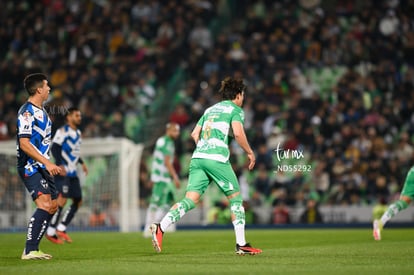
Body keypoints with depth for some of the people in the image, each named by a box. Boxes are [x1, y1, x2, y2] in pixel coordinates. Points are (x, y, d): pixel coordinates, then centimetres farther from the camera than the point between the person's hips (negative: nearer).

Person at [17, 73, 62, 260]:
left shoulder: (41, 111, 16)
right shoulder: (27, 112, -14)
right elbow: (24, 144, -21)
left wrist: (50, 165, 24)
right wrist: (47, 163, -25)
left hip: (42, 167, 10)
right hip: (30, 167, -10)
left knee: (52, 206, 10)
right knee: (44, 204, -21)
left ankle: (32, 248, 16)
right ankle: (29, 251, -22)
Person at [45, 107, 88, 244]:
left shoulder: (78, 133, 18)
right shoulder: (63, 131, -8)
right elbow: (54, 148, -16)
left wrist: (82, 163, 17)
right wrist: (60, 165, -27)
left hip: (72, 173, 9)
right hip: (62, 171, -9)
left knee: (77, 201, 6)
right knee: (62, 199, -16)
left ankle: (61, 229, 13)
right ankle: (51, 232, -12)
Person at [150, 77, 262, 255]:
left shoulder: (210, 109, 26)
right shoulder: (235, 110, 6)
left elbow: (195, 134, 22)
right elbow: (238, 133, -11)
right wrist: (250, 153, 1)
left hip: (198, 157, 6)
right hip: (217, 159, -6)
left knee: (190, 200, -2)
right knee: (235, 198, 8)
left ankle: (160, 227, -23)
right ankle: (241, 244, 8)